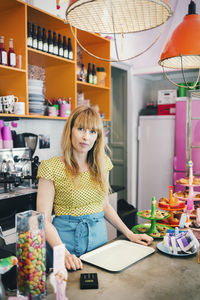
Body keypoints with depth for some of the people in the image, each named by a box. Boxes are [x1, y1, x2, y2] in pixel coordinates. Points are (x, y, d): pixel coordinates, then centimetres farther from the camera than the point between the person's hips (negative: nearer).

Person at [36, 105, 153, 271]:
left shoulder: (102, 163, 2)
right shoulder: (51, 167, -13)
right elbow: (44, 219, -14)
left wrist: (130, 234, 7)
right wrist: (63, 253, -26)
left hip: (99, 235, 5)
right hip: (66, 238, -4)